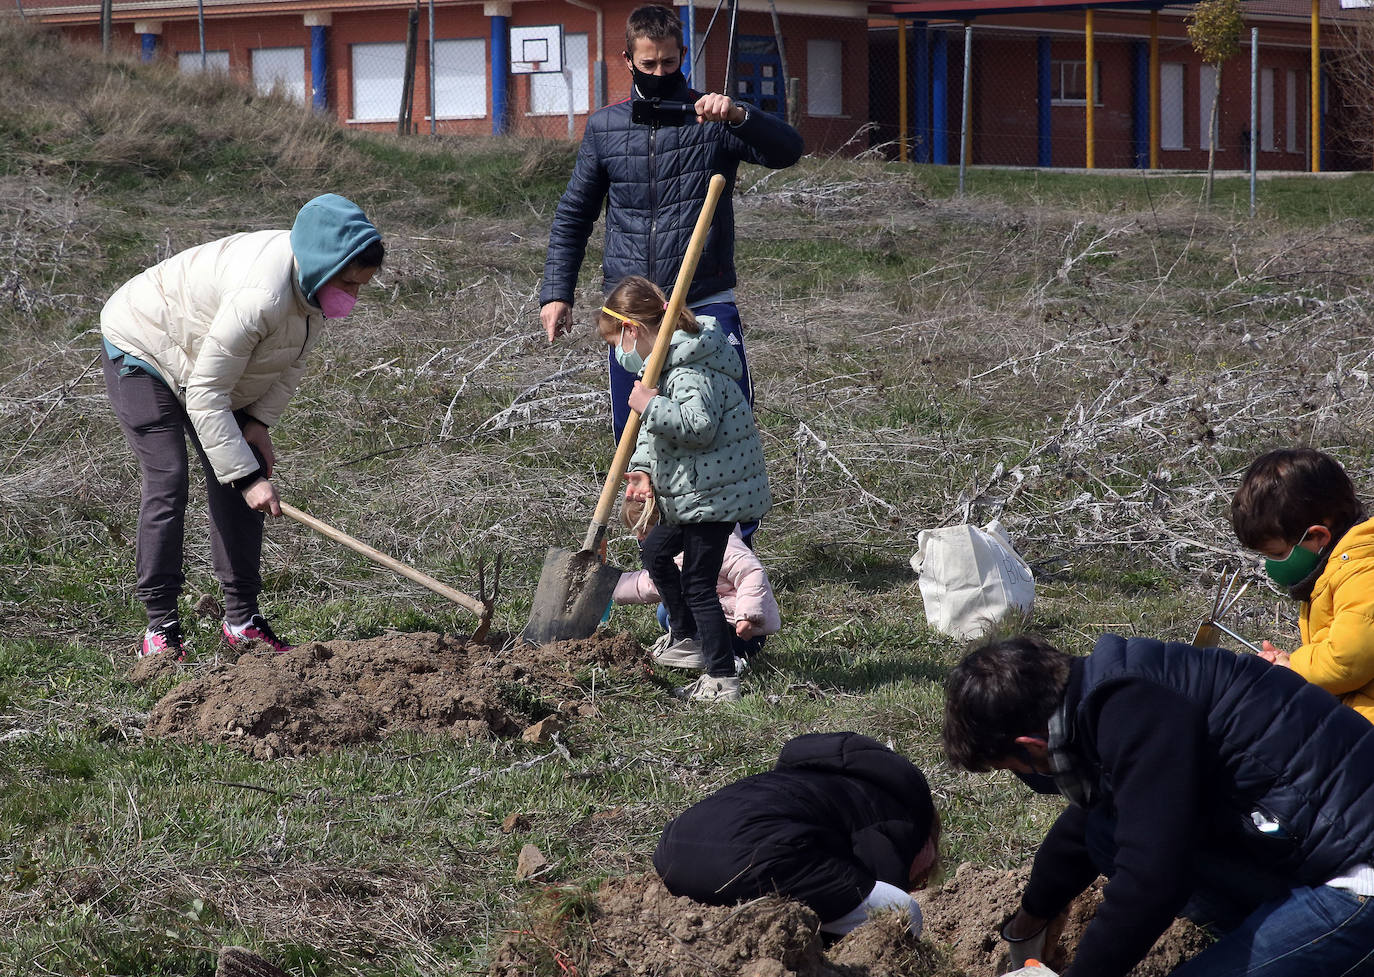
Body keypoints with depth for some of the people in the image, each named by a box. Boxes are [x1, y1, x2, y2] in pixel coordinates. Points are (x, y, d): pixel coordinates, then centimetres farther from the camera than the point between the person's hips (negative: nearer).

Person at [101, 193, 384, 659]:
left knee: (241, 477, 1)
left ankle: (242, 620, 6)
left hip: (205, 358, 8)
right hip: (142, 350, -8)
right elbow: (206, 396, -36)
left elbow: (291, 362, 2)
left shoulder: (314, 285, -14)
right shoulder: (260, 297, -41)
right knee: (167, 481, -16)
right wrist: (247, 476, -35)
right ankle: (160, 629, -10)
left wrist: (259, 421, -13)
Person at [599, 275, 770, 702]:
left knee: (698, 583, -8)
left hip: (714, 494, -11)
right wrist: (642, 470, 1)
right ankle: (686, 636, 44)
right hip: (684, 494, 11)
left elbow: (699, 425, -34)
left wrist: (651, 405, -29)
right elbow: (654, 427, 16)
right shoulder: (661, 362, 11)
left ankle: (722, 679, -4)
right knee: (655, 551, 27)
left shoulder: (691, 370, -23)